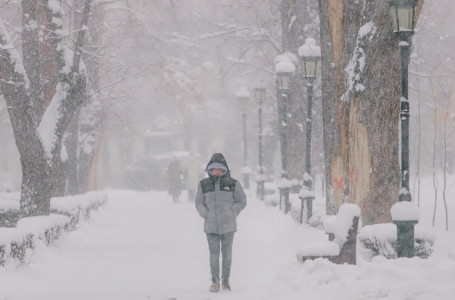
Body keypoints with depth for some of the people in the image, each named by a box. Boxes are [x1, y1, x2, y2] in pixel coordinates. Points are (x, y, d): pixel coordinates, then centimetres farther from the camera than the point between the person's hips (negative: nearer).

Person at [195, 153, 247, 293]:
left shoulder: (233, 184, 0)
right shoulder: (203, 184, 3)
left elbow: (242, 201, 7)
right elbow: (199, 203, 11)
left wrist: (232, 213, -4)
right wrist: (206, 214, -5)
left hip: (228, 225, 0)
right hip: (211, 225, 0)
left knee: (227, 253, 4)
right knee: (214, 254, -1)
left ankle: (226, 281, 15)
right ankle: (215, 281, 6)